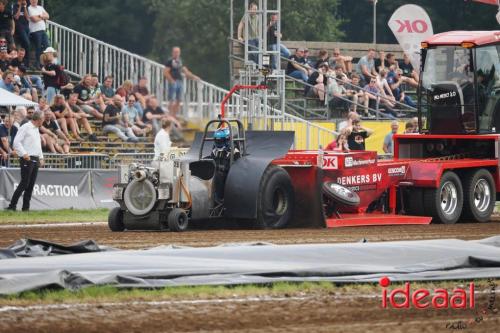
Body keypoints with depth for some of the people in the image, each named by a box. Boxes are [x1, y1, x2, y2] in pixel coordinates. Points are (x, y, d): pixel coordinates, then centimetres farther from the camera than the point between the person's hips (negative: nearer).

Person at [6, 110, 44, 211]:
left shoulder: (36, 129, 19)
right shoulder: (26, 127, -8)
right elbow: (16, 142, -15)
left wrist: (41, 158, 17)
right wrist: (24, 154, -21)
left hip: (35, 160, 8)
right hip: (27, 160, -8)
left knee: (31, 185, 5)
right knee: (24, 183, -12)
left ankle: (26, 207, 8)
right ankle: (12, 206, -10)